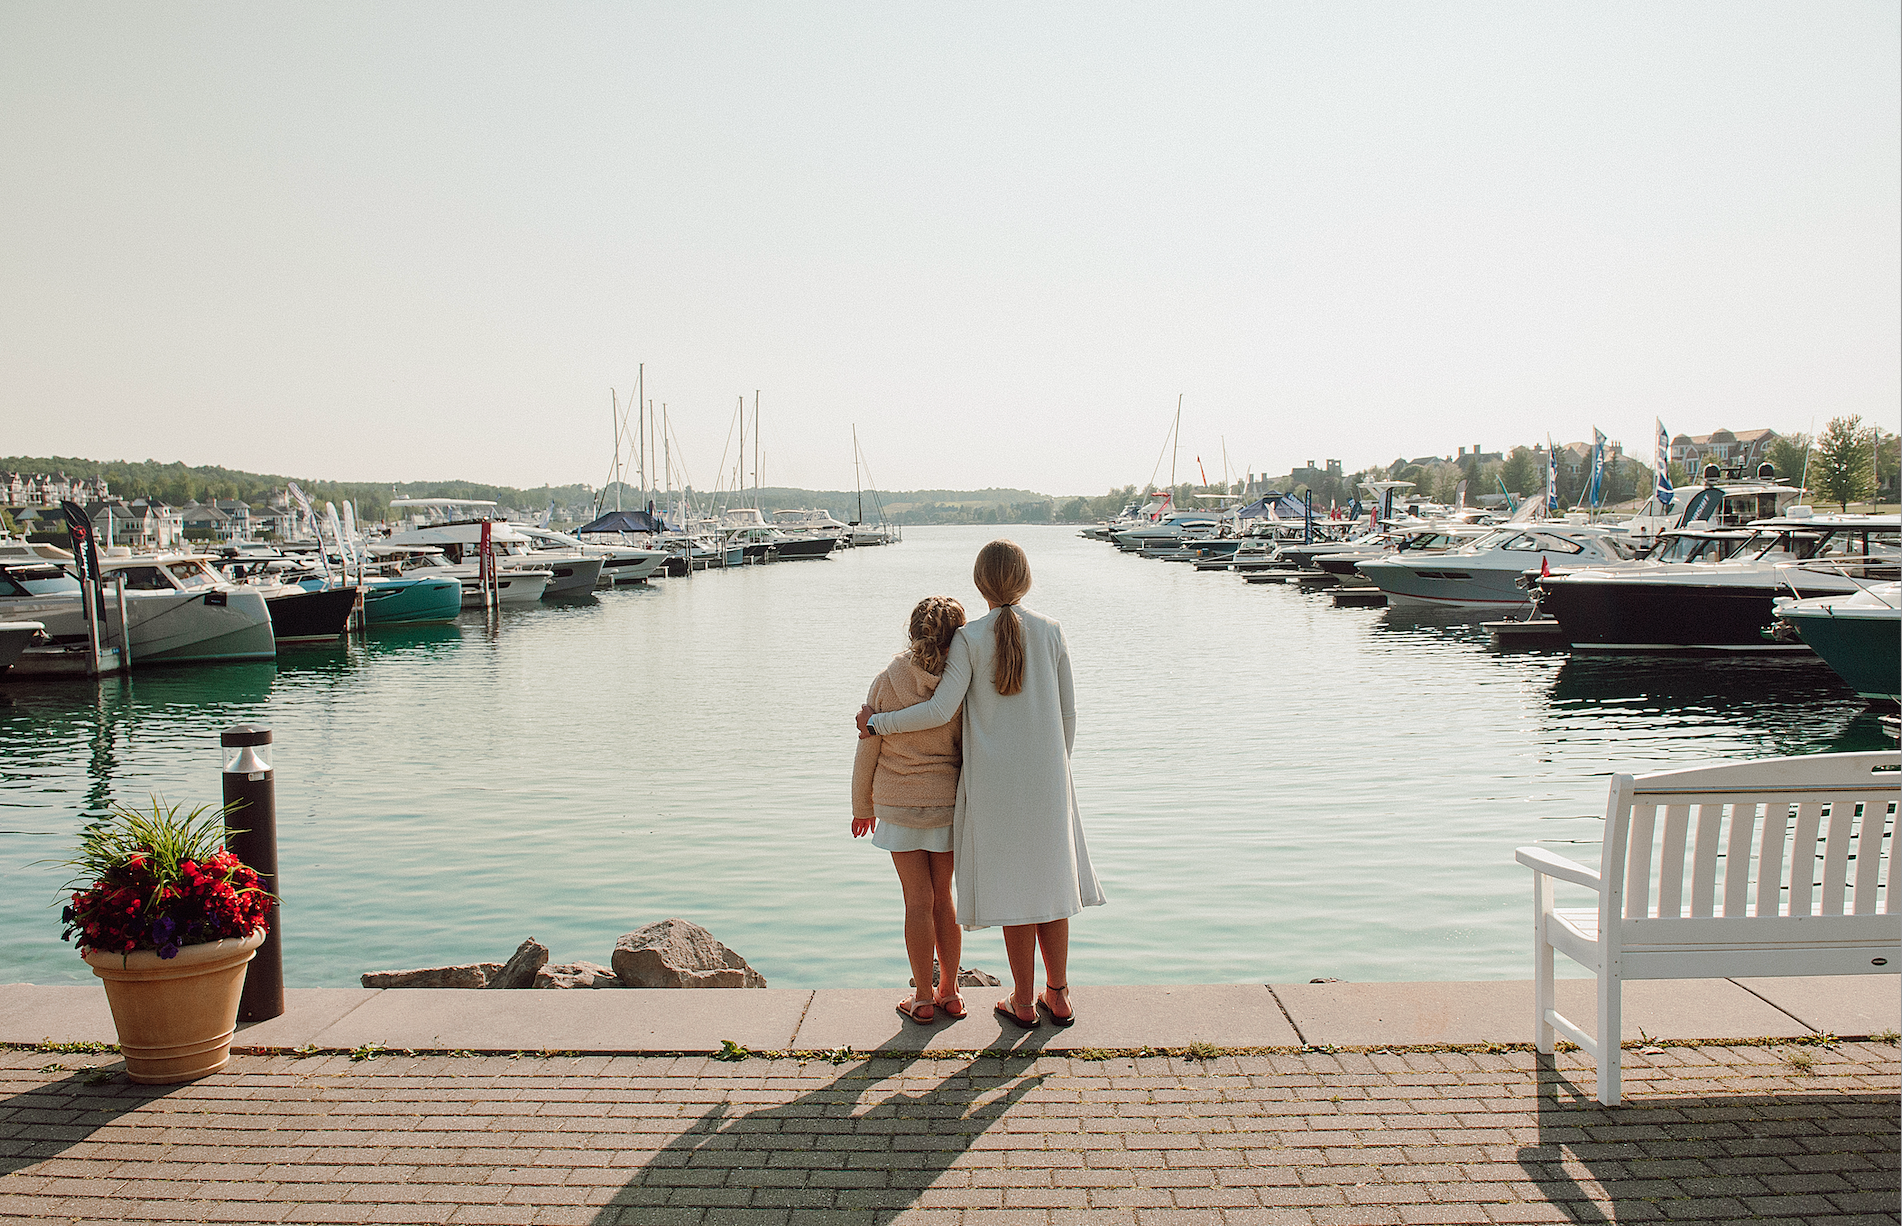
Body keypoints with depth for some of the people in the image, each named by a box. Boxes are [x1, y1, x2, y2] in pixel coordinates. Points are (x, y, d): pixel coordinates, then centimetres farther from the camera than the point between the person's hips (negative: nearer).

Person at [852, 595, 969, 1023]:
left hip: (898, 805, -1)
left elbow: (867, 750, -4)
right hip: (948, 803, 1)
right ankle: (949, 993, 23)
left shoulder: (886, 683, -11)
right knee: (943, 896, 15)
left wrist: (863, 806, 10)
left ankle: (923, 998, 15)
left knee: (919, 900, 7)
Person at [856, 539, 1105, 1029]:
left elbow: (940, 710, -14)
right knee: (1049, 879, 13)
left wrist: (877, 723, -2)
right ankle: (1058, 996, 22)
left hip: (995, 782, -2)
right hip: (1047, 780, 3)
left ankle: (1023, 1001, 16)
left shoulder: (970, 638, -9)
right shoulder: (1051, 632, 0)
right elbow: (1067, 713, 3)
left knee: (1012, 884, 6)